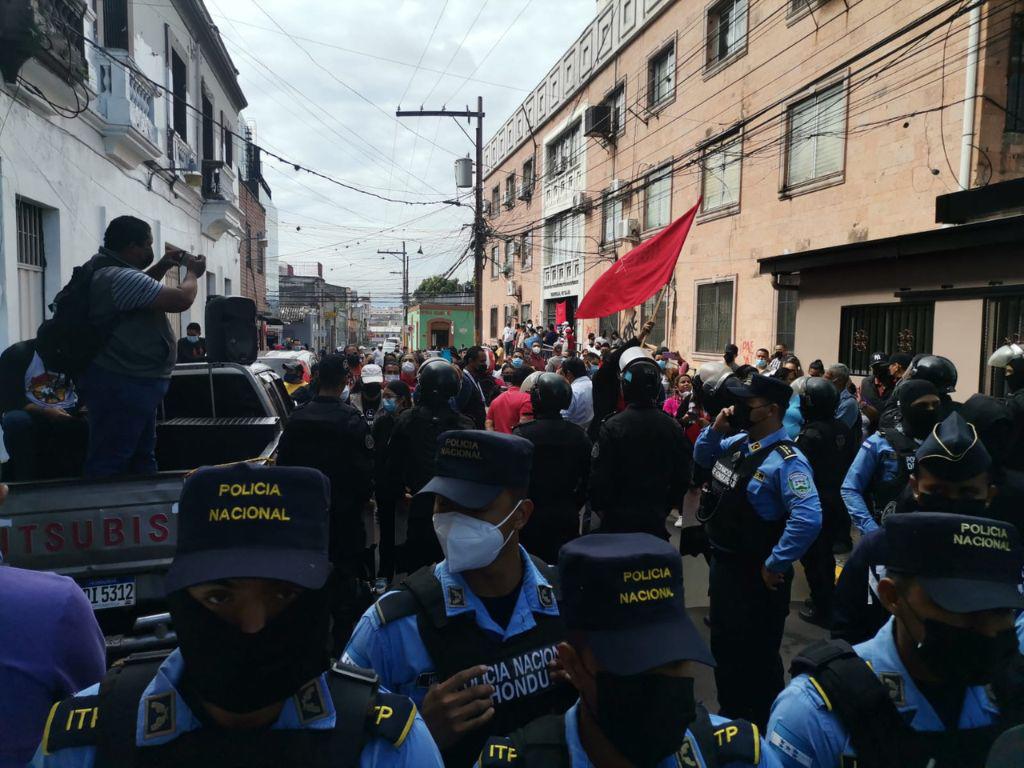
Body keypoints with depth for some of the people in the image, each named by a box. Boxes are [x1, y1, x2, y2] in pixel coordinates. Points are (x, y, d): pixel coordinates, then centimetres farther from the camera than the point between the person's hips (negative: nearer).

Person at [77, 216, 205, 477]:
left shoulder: (111, 272, 13)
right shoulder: (119, 277, -21)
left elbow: (139, 288, 35)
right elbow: (181, 300, -24)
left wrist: (162, 267, 19)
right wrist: (192, 273, -4)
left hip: (132, 382, 11)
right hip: (121, 385, -11)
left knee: (142, 460, 19)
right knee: (109, 465, -7)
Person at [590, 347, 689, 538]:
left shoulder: (612, 426, -17)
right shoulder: (674, 427, -4)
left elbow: (599, 477, -15)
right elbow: (682, 478, 4)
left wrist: (600, 507, 2)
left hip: (618, 519, -3)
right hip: (656, 520, 3)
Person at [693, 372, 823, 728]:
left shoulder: (786, 461, -24)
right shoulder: (737, 442, 2)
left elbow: (808, 520, -33)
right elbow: (702, 458, 19)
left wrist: (775, 565, -23)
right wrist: (715, 429, -1)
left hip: (755, 575, -9)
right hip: (722, 564, 9)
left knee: (756, 655, 10)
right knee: (723, 645, 24)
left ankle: (762, 728, 32)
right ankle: (730, 716, 45)